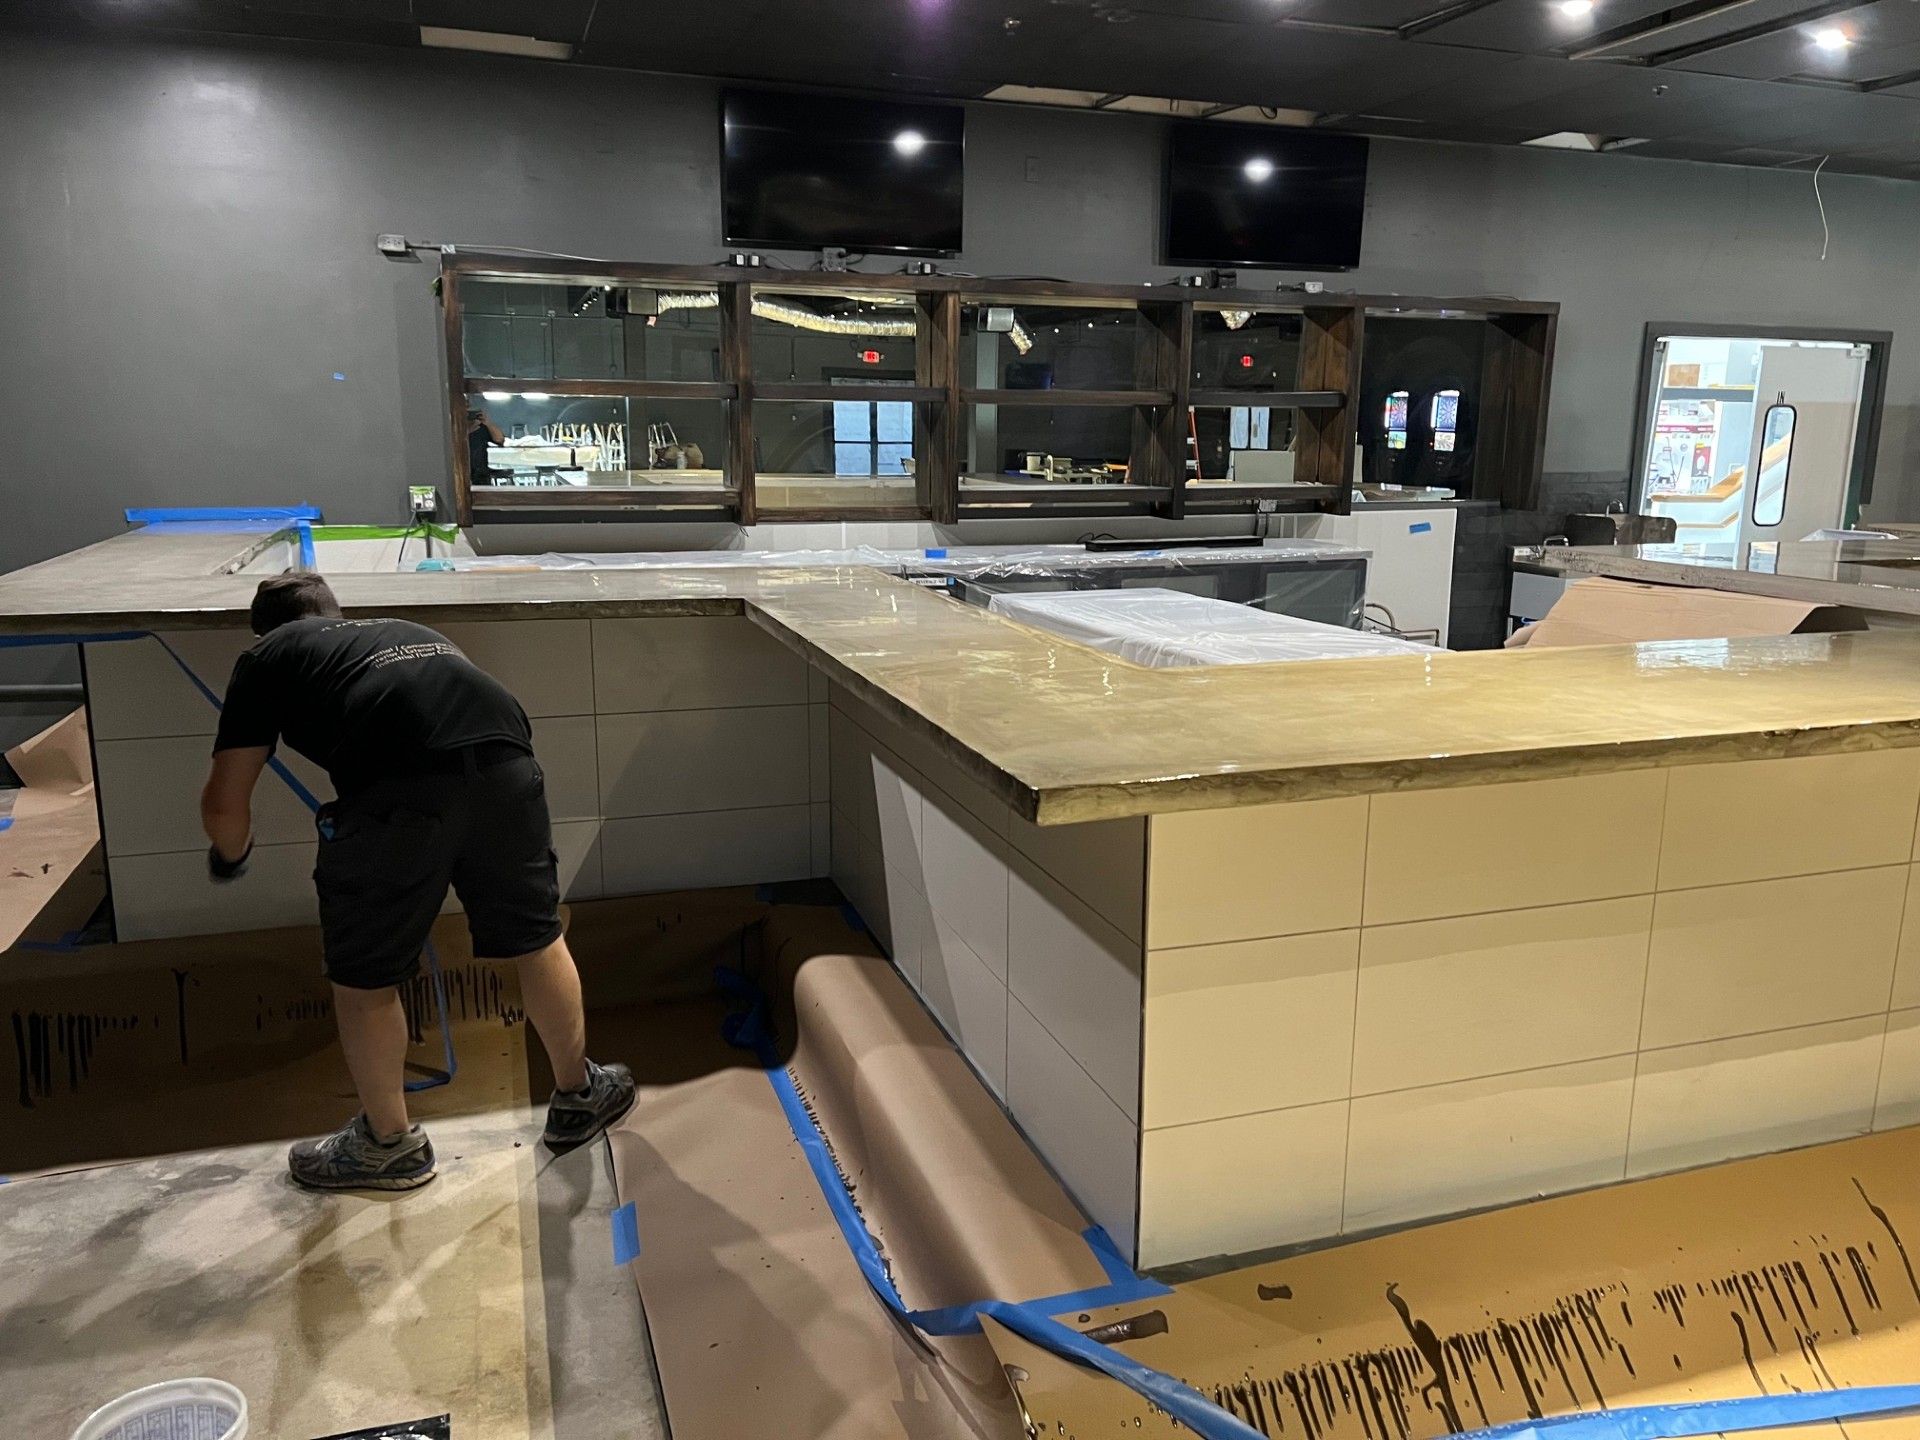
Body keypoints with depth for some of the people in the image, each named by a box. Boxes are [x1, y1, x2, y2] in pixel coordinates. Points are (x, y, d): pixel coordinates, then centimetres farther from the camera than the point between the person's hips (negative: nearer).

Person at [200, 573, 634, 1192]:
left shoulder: (268, 656, 26)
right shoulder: (406, 629, 39)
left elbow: (224, 802, 21)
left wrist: (230, 856, 45)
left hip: (397, 791, -4)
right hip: (504, 760, 5)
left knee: (363, 978, 18)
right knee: (536, 936, 23)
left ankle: (390, 1143, 35)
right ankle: (578, 1094, 42)